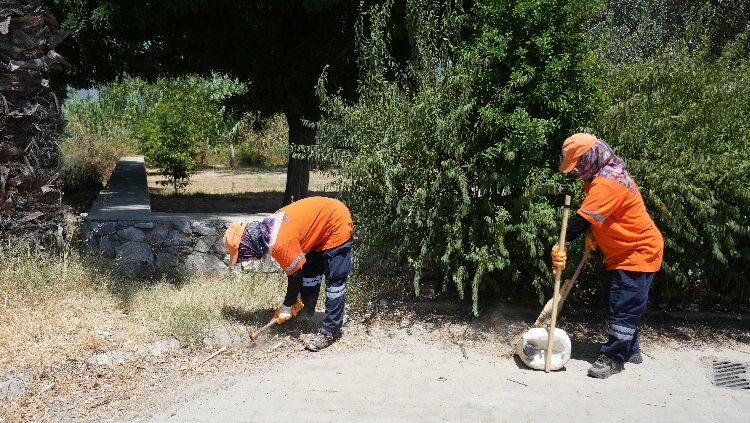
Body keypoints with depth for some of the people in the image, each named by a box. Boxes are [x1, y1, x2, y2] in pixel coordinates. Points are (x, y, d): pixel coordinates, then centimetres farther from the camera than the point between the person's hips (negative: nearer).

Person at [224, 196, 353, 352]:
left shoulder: (279, 243, -29)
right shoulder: (266, 230, -1)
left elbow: (296, 275, -16)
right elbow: (293, 267, 9)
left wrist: (286, 307, -2)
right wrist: (295, 298, 10)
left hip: (337, 225, -9)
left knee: (334, 282, -6)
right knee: (310, 272, 16)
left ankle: (330, 331, 0)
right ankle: (304, 314, 30)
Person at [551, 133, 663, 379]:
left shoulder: (607, 183, -27)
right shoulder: (603, 176, 5)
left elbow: (583, 219, -35)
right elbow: (598, 217, 17)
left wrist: (562, 245, -38)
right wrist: (592, 235, 3)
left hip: (639, 252, -10)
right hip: (621, 253, 10)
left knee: (623, 308, -8)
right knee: (618, 305, 16)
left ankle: (613, 358, -2)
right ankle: (630, 350, 29)